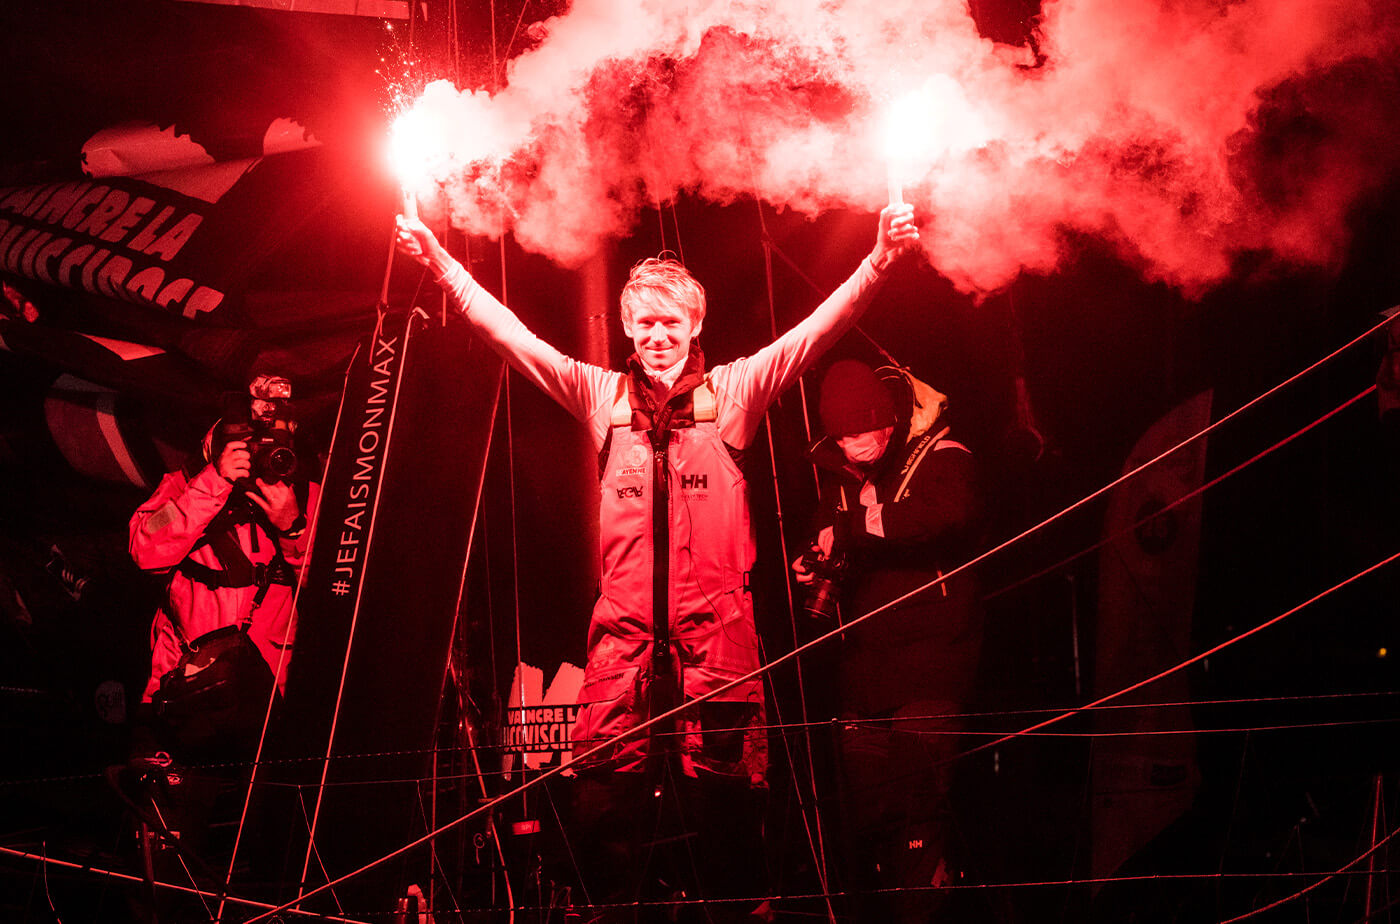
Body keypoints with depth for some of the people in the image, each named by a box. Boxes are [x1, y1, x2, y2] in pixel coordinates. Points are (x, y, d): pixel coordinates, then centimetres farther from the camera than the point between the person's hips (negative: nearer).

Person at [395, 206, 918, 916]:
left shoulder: (731, 392, 11)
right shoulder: (602, 396, 15)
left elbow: (820, 327, 3)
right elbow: (508, 333, 13)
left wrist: (879, 259, -8)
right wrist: (440, 263, 8)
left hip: (715, 624, -1)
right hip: (624, 625, 1)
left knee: (723, 795, -4)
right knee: (606, 798, -5)